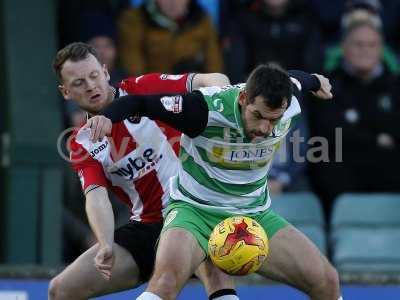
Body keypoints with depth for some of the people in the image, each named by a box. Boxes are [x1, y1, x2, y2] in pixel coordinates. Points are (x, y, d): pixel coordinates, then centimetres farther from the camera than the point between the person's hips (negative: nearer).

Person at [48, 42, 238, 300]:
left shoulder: (143, 90, -6)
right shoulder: (82, 145, 5)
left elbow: (215, 81, -12)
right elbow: (96, 197, -10)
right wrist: (106, 246, -28)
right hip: (146, 224, 5)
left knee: (215, 272, -36)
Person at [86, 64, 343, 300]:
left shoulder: (288, 105, -13)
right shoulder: (207, 108, -27)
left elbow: (295, 80, 13)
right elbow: (140, 101, -20)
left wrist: (314, 81, 36)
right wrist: (107, 116, -41)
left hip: (256, 213, 5)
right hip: (195, 210, -5)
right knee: (168, 276, -36)